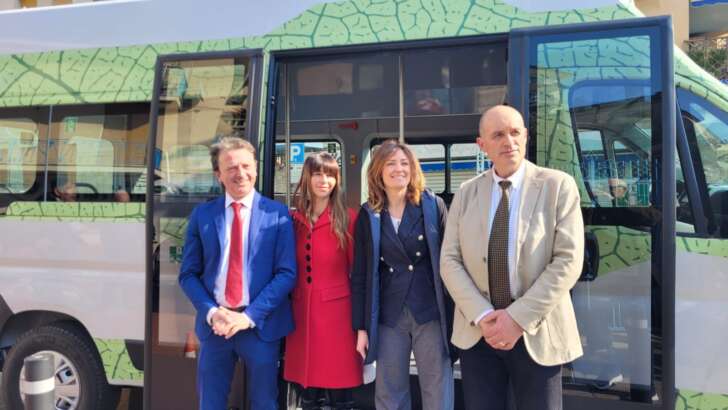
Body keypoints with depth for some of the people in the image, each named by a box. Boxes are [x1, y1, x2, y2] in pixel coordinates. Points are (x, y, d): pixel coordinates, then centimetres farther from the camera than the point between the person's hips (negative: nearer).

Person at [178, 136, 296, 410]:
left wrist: (249, 315, -13)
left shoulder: (277, 214, -3)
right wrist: (211, 312, -10)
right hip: (214, 324, 2)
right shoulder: (202, 215, 4)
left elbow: (287, 273, -7)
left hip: (261, 324, -2)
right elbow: (188, 274, 5)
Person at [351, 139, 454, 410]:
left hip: (431, 314, -1)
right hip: (388, 317, 1)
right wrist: (361, 327, 1)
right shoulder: (368, 215, 3)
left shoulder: (433, 206, 0)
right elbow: (360, 275, 4)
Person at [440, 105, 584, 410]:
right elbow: (450, 261, 1)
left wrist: (518, 318, -16)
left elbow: (568, 260, -11)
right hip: (477, 333, 2)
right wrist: (481, 316, -13)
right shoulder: (466, 193, 5)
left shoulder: (558, 186, -4)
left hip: (536, 334, -2)